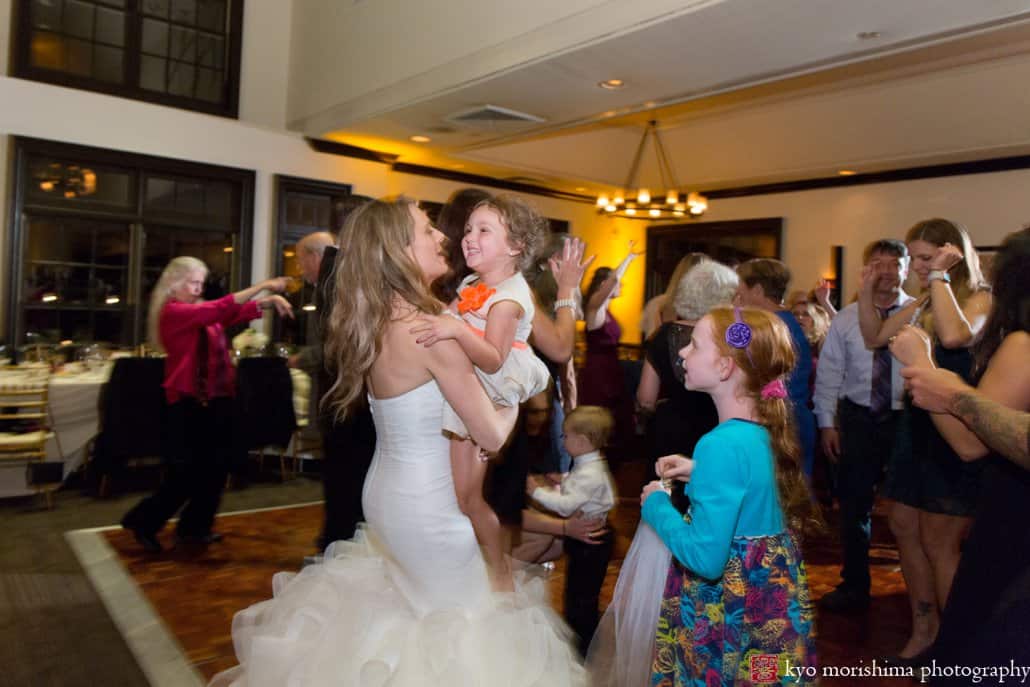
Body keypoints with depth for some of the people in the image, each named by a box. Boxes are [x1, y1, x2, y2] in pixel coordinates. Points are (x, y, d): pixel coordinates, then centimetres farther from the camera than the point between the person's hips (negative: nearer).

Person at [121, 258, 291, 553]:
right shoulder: (173, 312, -10)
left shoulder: (204, 312, 13)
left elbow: (241, 312, 3)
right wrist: (263, 285, -24)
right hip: (189, 402, -8)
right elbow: (220, 309, -22)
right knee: (188, 471, -1)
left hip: (216, 399, 8)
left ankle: (194, 528, 25)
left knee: (215, 468, 11)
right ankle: (144, 521, 19)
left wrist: (271, 299, -15)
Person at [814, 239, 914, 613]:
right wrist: (827, 424, -1)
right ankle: (854, 585, 28)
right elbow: (829, 375, 2)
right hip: (858, 419, 2)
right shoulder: (846, 319, 1)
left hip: (906, 419, -2)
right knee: (854, 505, 10)